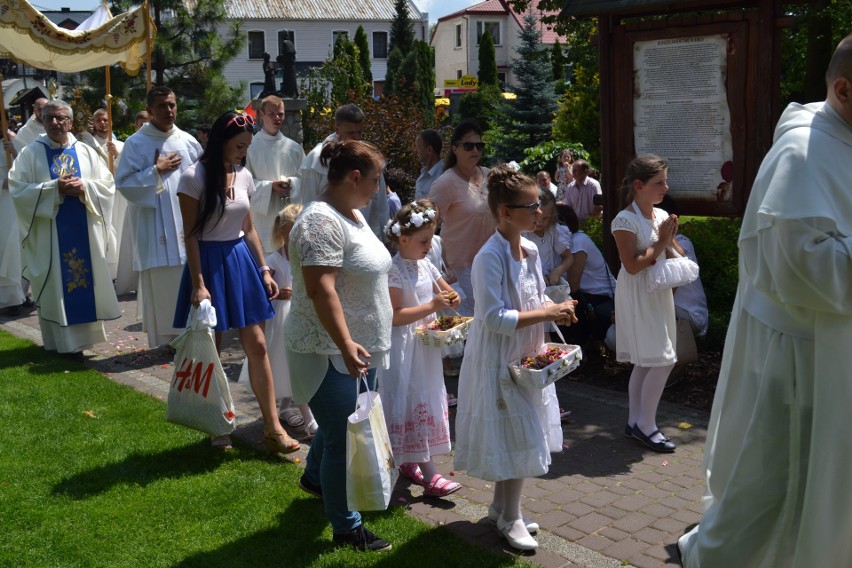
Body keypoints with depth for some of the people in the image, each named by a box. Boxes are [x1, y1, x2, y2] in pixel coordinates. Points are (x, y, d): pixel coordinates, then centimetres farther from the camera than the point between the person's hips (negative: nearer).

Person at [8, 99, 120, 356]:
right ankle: (64, 342, 5)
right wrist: (54, 188, -18)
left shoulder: (85, 152, 8)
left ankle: (87, 332, 20)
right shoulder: (30, 153, 1)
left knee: (87, 282, 7)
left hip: (84, 232, 3)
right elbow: (17, 189, -8)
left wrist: (84, 187, -14)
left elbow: (108, 185, 5)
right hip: (49, 234, -2)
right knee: (56, 286, -1)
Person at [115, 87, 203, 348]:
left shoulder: (188, 142, 8)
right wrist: (155, 171, -12)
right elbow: (123, 184, -7)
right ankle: (162, 343, 11)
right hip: (155, 228, -3)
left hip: (187, 226, 3)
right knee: (159, 286, 0)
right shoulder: (136, 144, -2)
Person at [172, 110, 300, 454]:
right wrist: (198, 284, -17)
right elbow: (191, 235, -12)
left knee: (257, 345, 2)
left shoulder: (243, 176, 6)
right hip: (209, 262, -5)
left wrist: (264, 269, 8)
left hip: (241, 260, 5)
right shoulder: (195, 176, -11)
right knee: (211, 351, 5)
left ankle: (272, 428, 7)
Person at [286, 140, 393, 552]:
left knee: (340, 424, 25)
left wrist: (360, 344, 24)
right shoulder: (322, 221, -21)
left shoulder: (353, 214, 11)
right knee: (344, 437, 0)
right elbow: (321, 289, -28)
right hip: (331, 352, -10)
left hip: (358, 348, 10)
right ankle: (346, 528, 15)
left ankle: (314, 478, 50)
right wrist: (346, 345, -34)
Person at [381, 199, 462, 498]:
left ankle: (408, 461, 27)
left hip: (426, 345, 9)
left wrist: (451, 298, -2)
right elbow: (394, 316, -23)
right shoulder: (394, 271, -18)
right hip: (405, 348, -9)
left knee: (428, 402, 14)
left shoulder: (425, 265, 8)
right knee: (416, 405, -6)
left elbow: (445, 290, 22)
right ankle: (430, 476, -4)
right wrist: (432, 306, -26)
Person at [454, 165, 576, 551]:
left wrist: (556, 309, -6)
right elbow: (493, 318, -26)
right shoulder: (490, 258, -22)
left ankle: (500, 506, 34)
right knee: (514, 437, 0)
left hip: (527, 356, 8)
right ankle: (509, 518, 18)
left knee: (518, 437, 17)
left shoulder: (530, 250, 4)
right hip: (500, 360, -8)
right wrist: (546, 314, -24)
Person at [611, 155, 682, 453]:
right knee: (663, 360, -10)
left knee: (645, 362, 12)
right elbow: (632, 265, -21)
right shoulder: (625, 220, -16)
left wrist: (671, 240, -5)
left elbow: (677, 255, 15)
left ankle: (636, 421, 21)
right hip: (637, 297, -8)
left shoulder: (661, 215, 7)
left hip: (658, 294, 8)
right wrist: (661, 243, -16)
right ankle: (646, 424, 2)